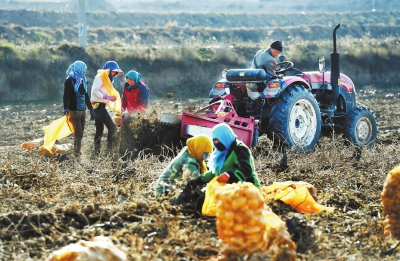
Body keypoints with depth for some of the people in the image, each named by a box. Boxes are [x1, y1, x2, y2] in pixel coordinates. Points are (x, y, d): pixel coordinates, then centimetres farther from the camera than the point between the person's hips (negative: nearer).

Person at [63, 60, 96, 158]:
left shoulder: (83, 81, 15)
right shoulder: (69, 81, -7)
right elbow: (66, 96, -15)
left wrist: (91, 109, 22)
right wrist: (66, 109, -29)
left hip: (82, 110, 7)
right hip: (74, 110, -7)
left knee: (80, 133, 8)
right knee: (79, 133, -11)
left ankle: (77, 153, 14)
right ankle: (77, 153, -8)